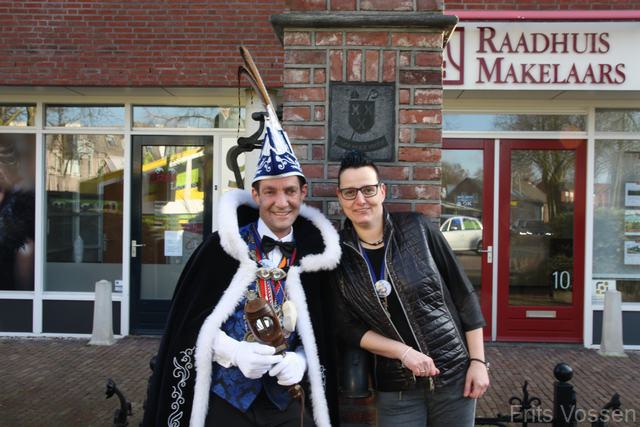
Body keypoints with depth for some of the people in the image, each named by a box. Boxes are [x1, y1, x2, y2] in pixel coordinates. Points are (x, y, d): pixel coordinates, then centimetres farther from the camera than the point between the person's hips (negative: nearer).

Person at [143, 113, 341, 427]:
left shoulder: (312, 254, -1)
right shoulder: (223, 246, -8)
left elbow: (319, 330, 5)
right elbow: (192, 320, -6)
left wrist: (300, 360, -13)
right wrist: (234, 352, -20)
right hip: (224, 399, -2)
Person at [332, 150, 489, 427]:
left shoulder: (416, 228, -8)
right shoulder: (338, 252, -6)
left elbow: (463, 294, -3)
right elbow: (348, 328, -4)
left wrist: (478, 361, -4)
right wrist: (404, 352, -15)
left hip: (455, 375, 0)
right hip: (395, 389, 0)